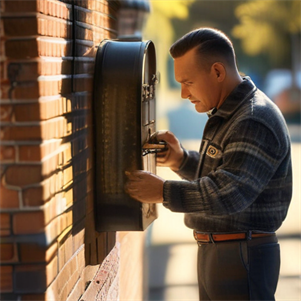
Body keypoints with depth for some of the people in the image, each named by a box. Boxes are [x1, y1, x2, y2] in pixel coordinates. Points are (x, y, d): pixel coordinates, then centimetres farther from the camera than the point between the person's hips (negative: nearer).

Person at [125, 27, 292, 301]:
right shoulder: (226, 115, 14)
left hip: (243, 257, -10)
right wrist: (181, 160, 3)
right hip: (214, 252, 10)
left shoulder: (255, 122, -20)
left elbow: (230, 194, -29)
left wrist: (164, 192, -25)